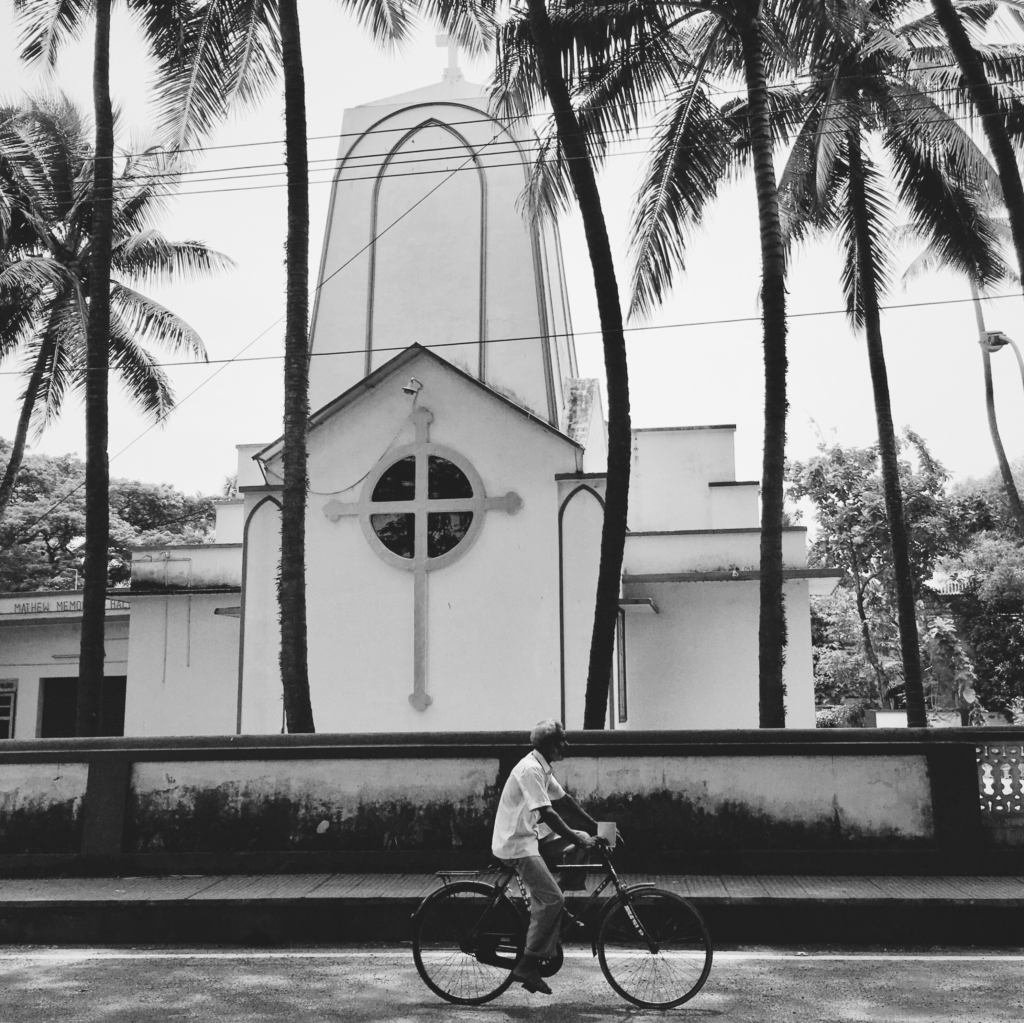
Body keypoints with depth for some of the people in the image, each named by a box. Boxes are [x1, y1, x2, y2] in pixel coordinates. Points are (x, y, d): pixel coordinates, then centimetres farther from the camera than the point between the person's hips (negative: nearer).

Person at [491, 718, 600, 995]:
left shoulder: (542, 768, 10)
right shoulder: (530, 769, -21)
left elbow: (564, 799, 17)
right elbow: (547, 813, -26)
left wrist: (596, 826, 14)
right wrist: (577, 838, -21)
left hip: (530, 837, 10)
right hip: (516, 844, -10)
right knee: (552, 898, -17)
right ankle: (528, 966, -8)